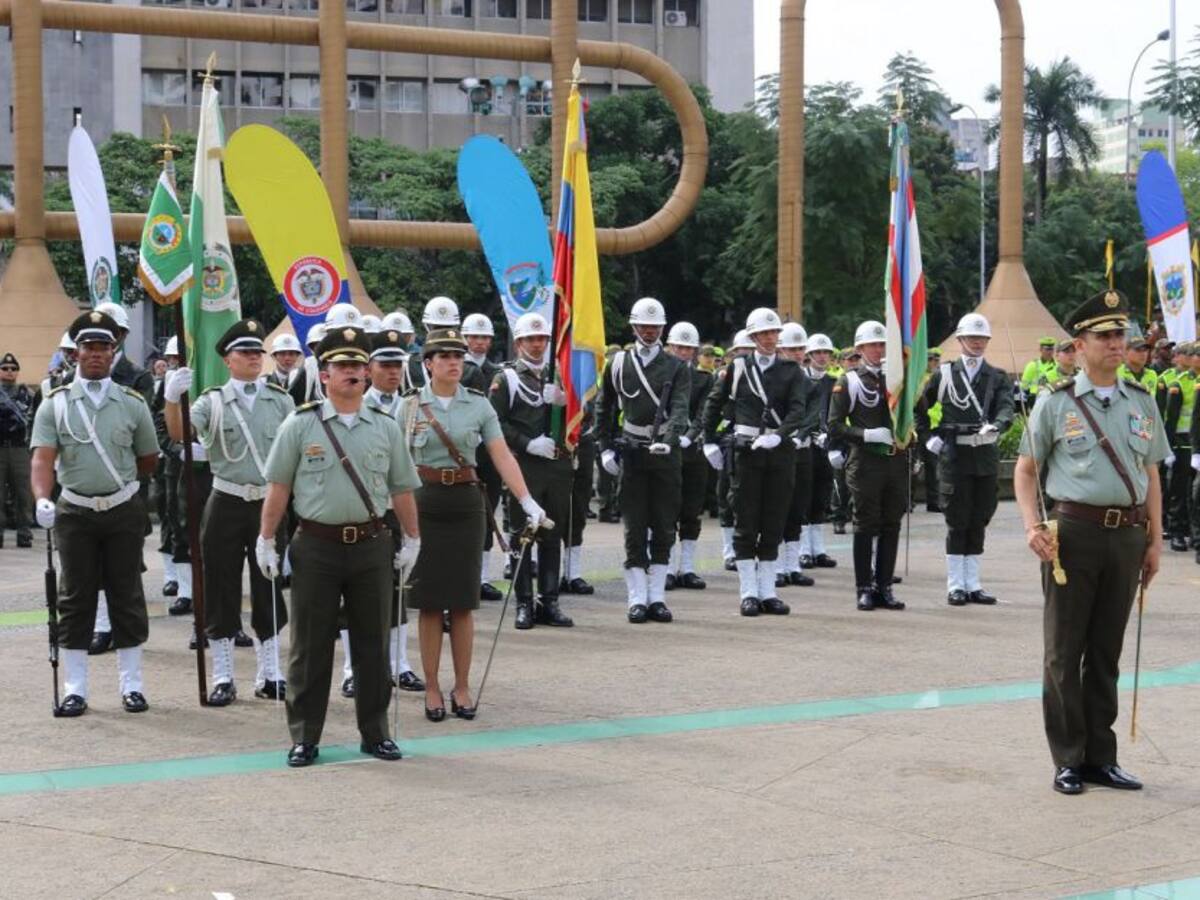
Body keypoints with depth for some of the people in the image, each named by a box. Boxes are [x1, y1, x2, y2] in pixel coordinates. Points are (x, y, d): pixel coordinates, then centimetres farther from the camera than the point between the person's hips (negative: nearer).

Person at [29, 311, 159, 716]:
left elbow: (148, 459, 13)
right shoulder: (55, 404, -1)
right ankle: (75, 689, 9)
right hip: (75, 513, -1)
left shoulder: (132, 403, 2)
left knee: (126, 596, 6)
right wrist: (43, 499, -27)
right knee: (76, 599, 3)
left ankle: (131, 685, 14)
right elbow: (43, 458, -12)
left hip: (124, 511, 1)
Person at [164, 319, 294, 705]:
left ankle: (269, 674, 17)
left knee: (269, 590, 8)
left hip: (270, 503, 2)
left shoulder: (280, 400, 6)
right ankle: (223, 678, 11)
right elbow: (180, 434, -17)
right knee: (221, 589, 3)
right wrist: (172, 398, -35)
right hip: (227, 503, -2)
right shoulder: (213, 400, -1)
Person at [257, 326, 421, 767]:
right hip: (316, 545, -2)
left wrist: (412, 538, 13)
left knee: (372, 644, 9)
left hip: (372, 546, 2)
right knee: (310, 647, 4)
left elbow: (402, 489, 12)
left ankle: (375, 733, 19)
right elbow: (278, 486, 1)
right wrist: (266, 540, 0)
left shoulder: (385, 427, 6)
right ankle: (304, 738, 13)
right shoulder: (299, 425, -1)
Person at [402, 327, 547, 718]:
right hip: (424, 503, -1)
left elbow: (502, 457, -4)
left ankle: (462, 687, 15)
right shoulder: (410, 405, 1)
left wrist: (527, 501, -14)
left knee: (463, 601, 5)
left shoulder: (479, 404, 2)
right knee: (429, 602, 3)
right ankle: (432, 688, 13)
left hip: (466, 503, 1)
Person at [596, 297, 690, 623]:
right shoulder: (618, 364, 7)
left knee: (664, 528, 4)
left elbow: (679, 409, -10)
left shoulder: (676, 367, 4)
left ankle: (656, 596, 11)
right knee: (635, 529, 0)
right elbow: (604, 409, 14)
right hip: (631, 453, 0)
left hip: (666, 453, 0)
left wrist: (667, 440, -27)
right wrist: (606, 448, 7)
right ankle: (637, 599, 3)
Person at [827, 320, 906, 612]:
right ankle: (865, 588, 6)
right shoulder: (848, 381, -1)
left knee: (891, 526, 6)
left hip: (897, 461, 4)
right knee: (866, 526, 1)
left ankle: (884, 587, 13)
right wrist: (867, 434, -17)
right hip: (866, 464, -4)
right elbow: (835, 427, -7)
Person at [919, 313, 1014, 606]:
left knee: (979, 521, 7)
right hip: (954, 456, -2)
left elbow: (1006, 408, -9)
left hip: (986, 457, 2)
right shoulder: (944, 373, 4)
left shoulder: (997, 377, 8)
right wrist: (930, 438, 0)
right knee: (957, 521, -1)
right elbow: (918, 408, 11)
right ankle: (955, 585, 5)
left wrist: (996, 426, -30)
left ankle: (973, 584, 15)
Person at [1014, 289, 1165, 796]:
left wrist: (1154, 540, 10)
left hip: (1127, 535, 3)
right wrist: (1033, 526, -11)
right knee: (1065, 653, 2)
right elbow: (1026, 469, 3)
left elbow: (1150, 474, 15)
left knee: (1106, 652, 11)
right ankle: (1068, 760, 11)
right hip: (1074, 533, -3)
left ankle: (1101, 757, 20)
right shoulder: (1055, 402, -1)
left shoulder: (1141, 402, 10)